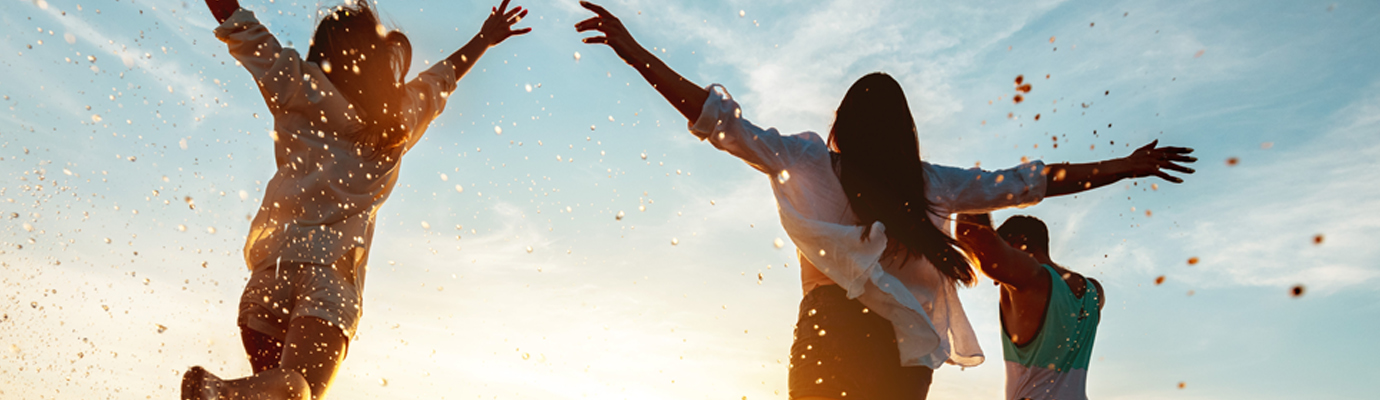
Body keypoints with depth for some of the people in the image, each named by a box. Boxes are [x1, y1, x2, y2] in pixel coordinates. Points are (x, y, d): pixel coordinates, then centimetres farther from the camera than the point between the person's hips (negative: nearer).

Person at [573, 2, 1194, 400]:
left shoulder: (806, 162, 8)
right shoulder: (927, 184, 12)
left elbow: (722, 120, 6)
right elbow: (1023, 183, 19)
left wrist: (633, 52, 11)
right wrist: (1127, 166, 30)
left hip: (830, 331, -2)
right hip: (904, 348, 2)